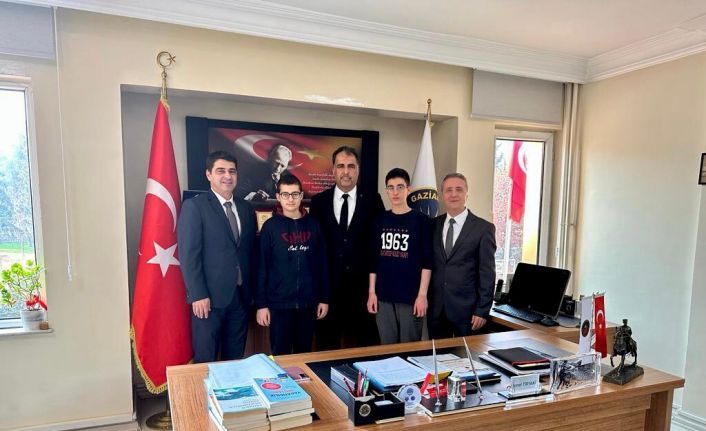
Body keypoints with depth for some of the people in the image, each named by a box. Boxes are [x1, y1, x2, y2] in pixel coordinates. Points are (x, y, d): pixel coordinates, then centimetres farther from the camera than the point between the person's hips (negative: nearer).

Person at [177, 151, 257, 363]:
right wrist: (198, 296, -15)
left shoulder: (246, 208, 11)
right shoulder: (194, 206, -6)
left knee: (235, 359, 14)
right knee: (206, 360, 7)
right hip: (209, 297, -5)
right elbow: (188, 255, -11)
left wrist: (252, 290, 8)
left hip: (241, 296, 5)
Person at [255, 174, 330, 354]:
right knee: (280, 355, 8)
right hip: (279, 303, -2)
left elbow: (322, 264, 7)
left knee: (304, 353, 14)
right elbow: (262, 267, -4)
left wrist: (324, 298, 5)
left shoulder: (313, 224, 4)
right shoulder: (270, 226, -3)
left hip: (308, 302, 3)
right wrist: (261, 304, -6)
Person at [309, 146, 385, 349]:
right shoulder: (319, 201, 3)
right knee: (327, 345, 13)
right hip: (328, 284, 1)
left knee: (366, 345, 12)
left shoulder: (373, 200, 1)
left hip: (363, 284, 0)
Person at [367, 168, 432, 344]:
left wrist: (422, 294, -11)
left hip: (411, 296, -3)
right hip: (383, 296, 3)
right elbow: (374, 259, 9)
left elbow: (427, 262, -6)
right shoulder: (380, 220, 9)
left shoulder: (421, 220, -2)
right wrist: (371, 292, 5)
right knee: (387, 346, 11)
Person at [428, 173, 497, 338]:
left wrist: (482, 310, -10)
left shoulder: (483, 228, -5)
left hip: (466, 307, -3)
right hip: (435, 306, 3)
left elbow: (487, 274, -7)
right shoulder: (433, 225, 6)